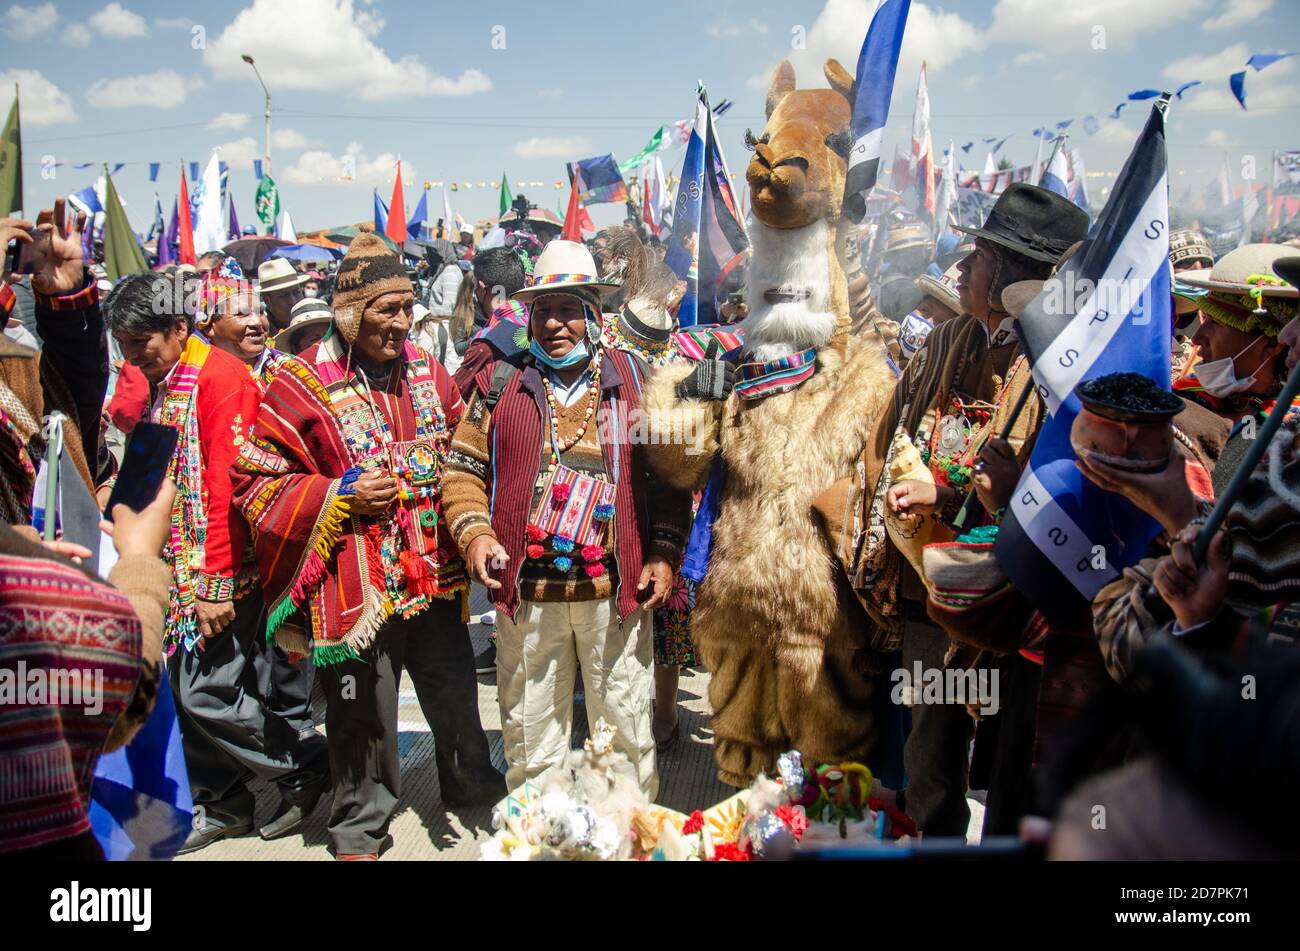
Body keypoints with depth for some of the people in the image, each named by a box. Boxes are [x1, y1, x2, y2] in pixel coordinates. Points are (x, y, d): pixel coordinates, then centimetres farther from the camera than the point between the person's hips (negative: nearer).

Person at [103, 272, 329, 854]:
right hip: (180, 571, 8)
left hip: (218, 573, -8)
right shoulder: (161, 386, 14)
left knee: (206, 692, -7)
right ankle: (222, 803, 27)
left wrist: (217, 582, -20)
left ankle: (307, 766, 13)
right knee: (185, 691, 11)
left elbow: (226, 485, -18)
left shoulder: (221, 378, -13)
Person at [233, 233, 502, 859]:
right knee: (363, 714, 10)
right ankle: (361, 828, 33)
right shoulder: (302, 385, -10)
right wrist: (342, 495, -16)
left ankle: (471, 784, 46)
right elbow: (254, 480, -9)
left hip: (436, 574, 5)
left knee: (455, 694, 19)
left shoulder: (428, 374, 6)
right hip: (357, 586, -4)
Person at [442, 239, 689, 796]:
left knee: (626, 726, 10)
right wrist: (474, 532, -9)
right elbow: (464, 466, 8)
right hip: (526, 590, 1)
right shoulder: (500, 381, 7)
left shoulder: (632, 378, 7)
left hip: (616, 588, 0)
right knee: (530, 728, 13)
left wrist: (664, 552, -3)